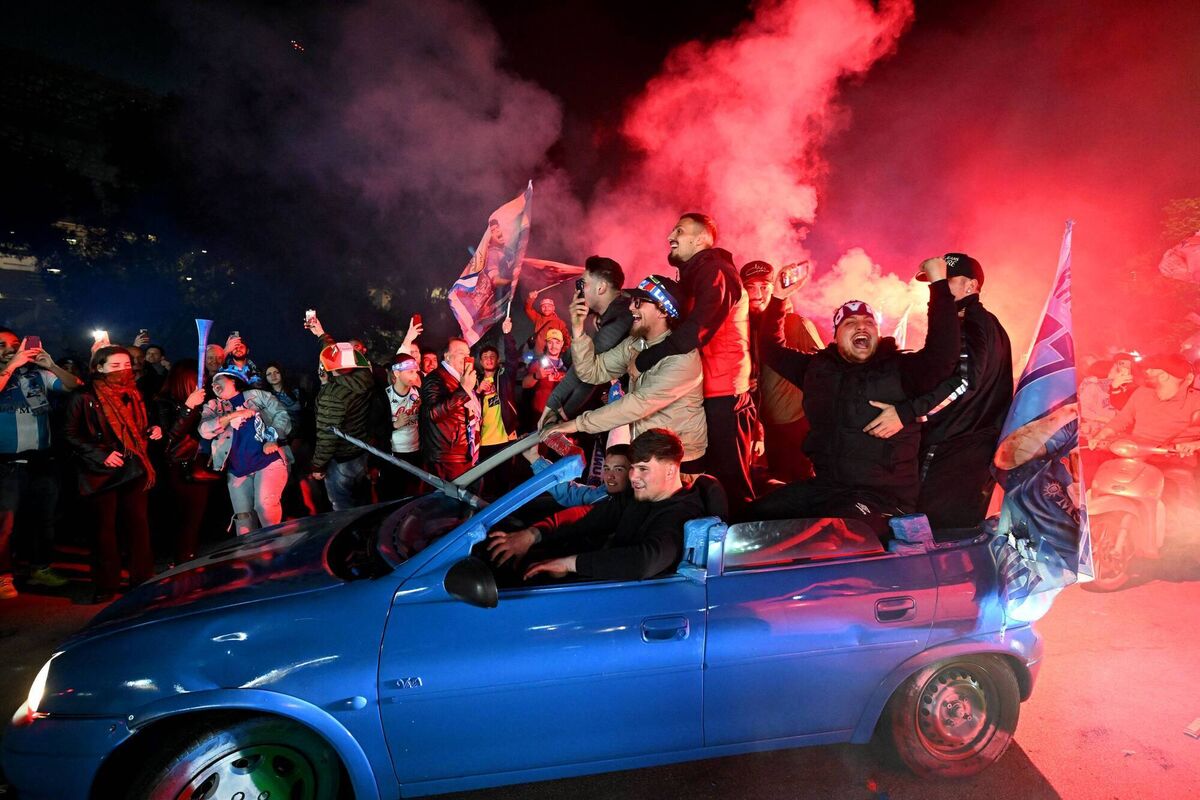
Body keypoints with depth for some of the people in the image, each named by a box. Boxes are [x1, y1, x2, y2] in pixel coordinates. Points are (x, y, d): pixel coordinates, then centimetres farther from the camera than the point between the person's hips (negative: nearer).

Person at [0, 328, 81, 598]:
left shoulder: (38, 374, 6)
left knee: (44, 517, 13)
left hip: (42, 461, 3)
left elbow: (74, 386, -2)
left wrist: (52, 365, -16)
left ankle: (41, 569, 25)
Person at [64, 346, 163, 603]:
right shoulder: (84, 397, -4)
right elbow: (71, 434, -6)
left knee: (138, 523, 4)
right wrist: (101, 455, -15)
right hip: (101, 472, -4)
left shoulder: (133, 395, 11)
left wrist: (151, 432, -1)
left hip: (134, 469, 4)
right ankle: (106, 584, 12)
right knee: (104, 527, 2)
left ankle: (142, 578, 13)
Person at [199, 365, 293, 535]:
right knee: (243, 516, 0)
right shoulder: (213, 406, 16)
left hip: (268, 460, -3)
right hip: (237, 470, 3)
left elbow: (282, 415, 4)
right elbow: (204, 430, -2)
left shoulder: (256, 395, 11)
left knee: (265, 505, -20)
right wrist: (233, 415, -11)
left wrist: (273, 440, -10)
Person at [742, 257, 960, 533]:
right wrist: (778, 298, 7)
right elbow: (773, 350, 19)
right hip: (823, 486, 6)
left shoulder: (900, 368, -5)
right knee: (756, 517, -3)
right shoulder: (818, 366, 10)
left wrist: (939, 283, -24)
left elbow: (942, 355, -23)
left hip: (883, 497, -5)